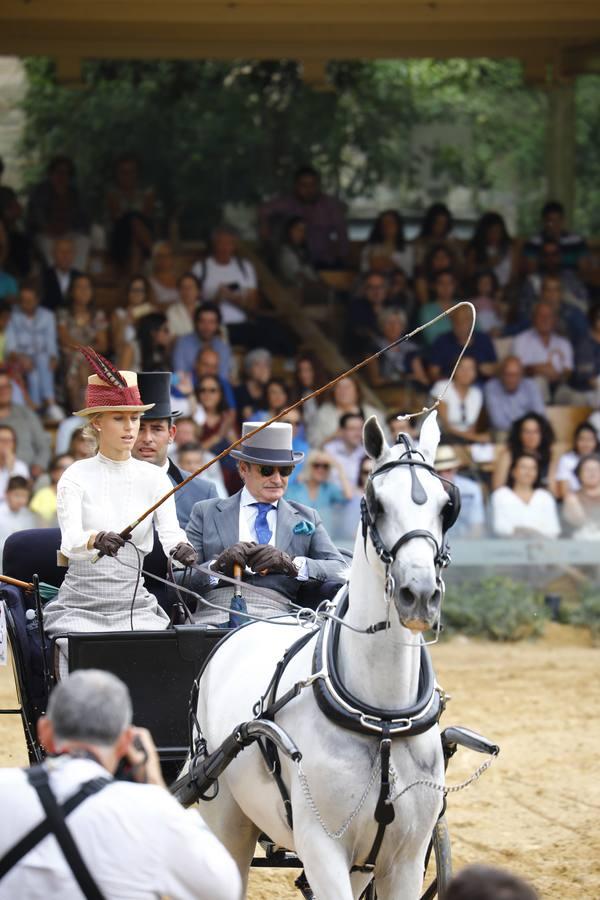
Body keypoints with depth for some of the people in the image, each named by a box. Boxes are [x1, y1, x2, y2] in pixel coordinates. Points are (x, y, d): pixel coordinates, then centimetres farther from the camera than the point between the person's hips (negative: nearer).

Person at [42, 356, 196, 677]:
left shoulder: (153, 478, 6)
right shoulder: (76, 477, -2)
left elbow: (170, 531, -8)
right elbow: (70, 542, -17)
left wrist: (180, 548, -32)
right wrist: (97, 540, -40)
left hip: (138, 606, 2)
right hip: (81, 609, -2)